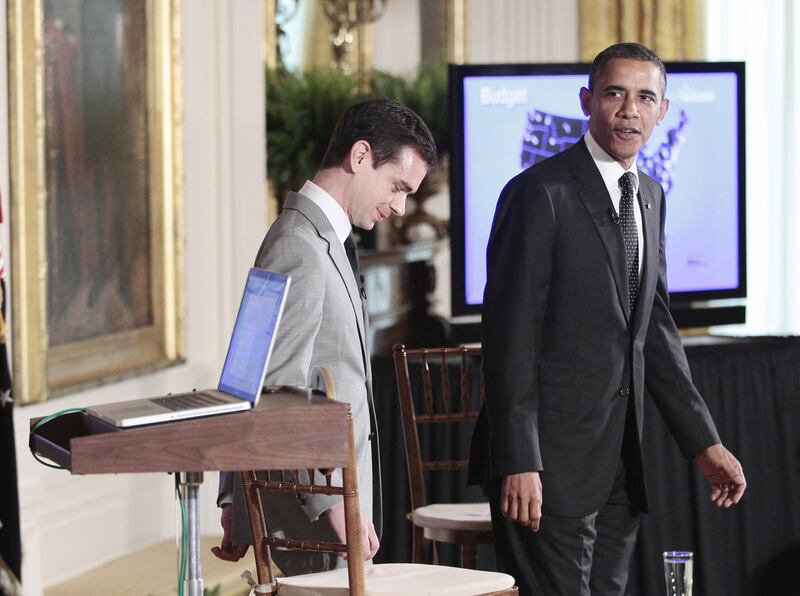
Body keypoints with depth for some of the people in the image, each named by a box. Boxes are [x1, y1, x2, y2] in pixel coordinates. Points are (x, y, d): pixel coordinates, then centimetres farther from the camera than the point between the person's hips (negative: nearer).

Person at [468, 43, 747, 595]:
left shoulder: (650, 197, 14)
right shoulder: (541, 193, -11)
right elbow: (510, 336, -15)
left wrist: (704, 442, 15)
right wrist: (518, 465, -20)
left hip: (620, 465, 8)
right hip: (551, 463, -8)